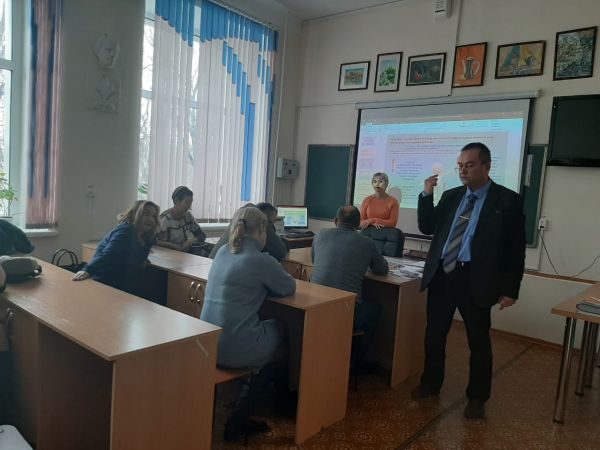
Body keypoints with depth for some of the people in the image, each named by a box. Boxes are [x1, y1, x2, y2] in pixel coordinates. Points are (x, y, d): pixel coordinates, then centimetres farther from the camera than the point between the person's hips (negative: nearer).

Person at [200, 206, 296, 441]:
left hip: (209, 342, 7)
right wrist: (268, 283, 18)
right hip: (234, 348, -7)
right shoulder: (260, 259, -15)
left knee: (274, 327, 25)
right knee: (283, 334, 20)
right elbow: (289, 287, 2)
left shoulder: (223, 252, 8)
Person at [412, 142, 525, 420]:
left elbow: (516, 249, -4)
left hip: (475, 280, -4)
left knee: (479, 342, 11)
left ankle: (477, 398, 29)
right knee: (434, 335, 15)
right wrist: (427, 195, -3)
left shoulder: (507, 200, -4)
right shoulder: (451, 196, 10)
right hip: (441, 275, 5)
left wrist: (510, 289, -7)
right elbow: (427, 228, 9)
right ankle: (430, 383, 35)